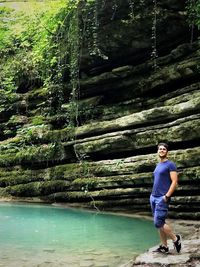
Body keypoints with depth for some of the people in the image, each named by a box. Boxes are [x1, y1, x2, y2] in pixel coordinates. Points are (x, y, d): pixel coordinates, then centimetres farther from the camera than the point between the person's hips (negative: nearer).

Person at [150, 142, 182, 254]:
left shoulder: (170, 165, -7)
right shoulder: (158, 165, 18)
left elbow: (174, 182, -13)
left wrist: (167, 196, -19)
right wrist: (153, 194, 15)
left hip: (162, 198, -8)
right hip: (154, 197, 8)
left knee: (158, 223, -13)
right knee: (160, 223, 9)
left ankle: (176, 239, 4)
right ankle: (164, 246, 15)